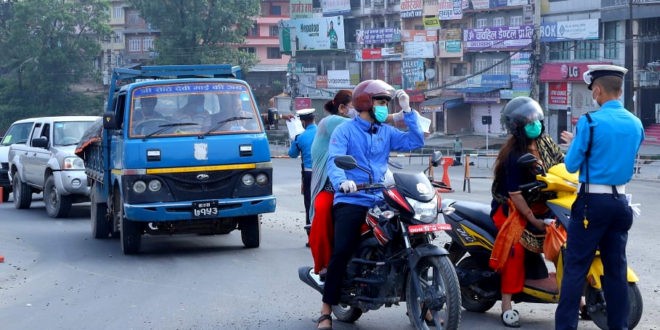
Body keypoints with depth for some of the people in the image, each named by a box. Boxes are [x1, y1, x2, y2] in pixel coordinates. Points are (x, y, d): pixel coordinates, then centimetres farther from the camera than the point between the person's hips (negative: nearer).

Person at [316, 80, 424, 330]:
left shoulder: (387, 132, 18)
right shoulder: (345, 130, 3)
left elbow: (415, 142, 8)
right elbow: (334, 161, -11)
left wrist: (408, 111, 4)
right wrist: (341, 182, -32)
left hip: (380, 201, 5)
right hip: (350, 200, -5)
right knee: (342, 251, -21)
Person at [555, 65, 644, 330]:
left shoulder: (590, 122, -13)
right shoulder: (635, 124, 6)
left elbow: (572, 165, -9)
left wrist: (573, 144, 12)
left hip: (592, 201, -6)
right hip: (621, 201, 6)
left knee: (576, 267, -3)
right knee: (616, 268, 10)